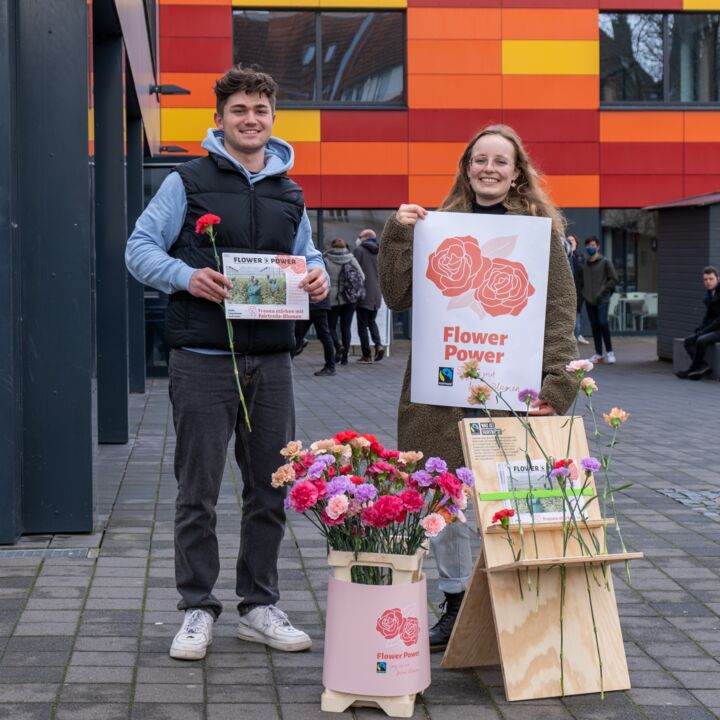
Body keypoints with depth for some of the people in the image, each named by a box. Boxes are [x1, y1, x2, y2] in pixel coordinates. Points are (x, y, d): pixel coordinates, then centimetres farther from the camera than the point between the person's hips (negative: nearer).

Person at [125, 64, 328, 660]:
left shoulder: (290, 194, 16)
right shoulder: (188, 182, 1)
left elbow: (307, 256, 22)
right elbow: (140, 248, -1)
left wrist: (317, 277, -1)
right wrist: (186, 276, -19)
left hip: (272, 360, 5)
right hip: (204, 359, -4)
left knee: (271, 489, 9)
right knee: (199, 492, 0)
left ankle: (260, 606, 21)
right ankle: (198, 610, 12)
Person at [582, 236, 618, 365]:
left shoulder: (605, 262, 0)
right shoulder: (585, 264, 13)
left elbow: (613, 279, -2)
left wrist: (602, 292, -10)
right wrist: (585, 293, 7)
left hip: (602, 300, -5)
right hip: (589, 301, 5)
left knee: (603, 322, -17)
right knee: (594, 326, 5)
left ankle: (609, 352, -9)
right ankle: (598, 354, 11)